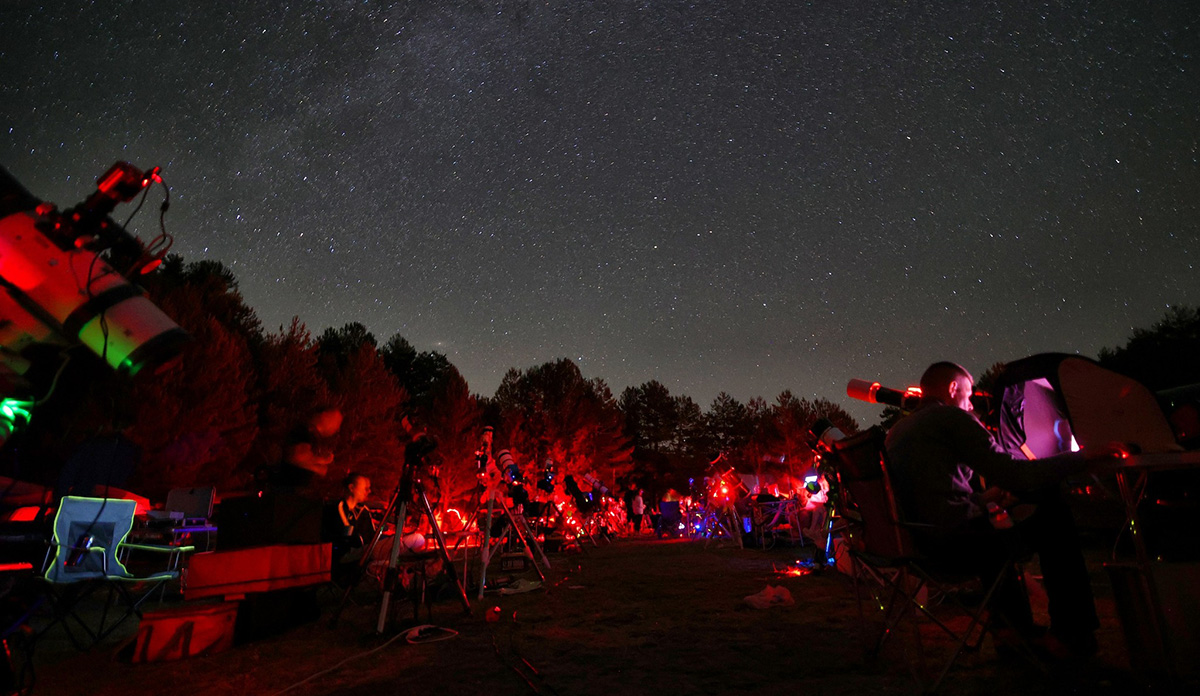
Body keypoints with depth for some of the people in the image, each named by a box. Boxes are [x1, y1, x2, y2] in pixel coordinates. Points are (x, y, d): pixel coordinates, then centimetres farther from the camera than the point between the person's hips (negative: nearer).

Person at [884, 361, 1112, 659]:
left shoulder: (896, 431, 17)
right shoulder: (951, 417, -7)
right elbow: (1013, 474, -13)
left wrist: (985, 498, 26)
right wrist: (1083, 457, -4)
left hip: (919, 543, 9)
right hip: (954, 541, -9)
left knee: (994, 528, 34)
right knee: (1054, 519, 7)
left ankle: (1012, 626, 37)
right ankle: (1072, 637, 17)